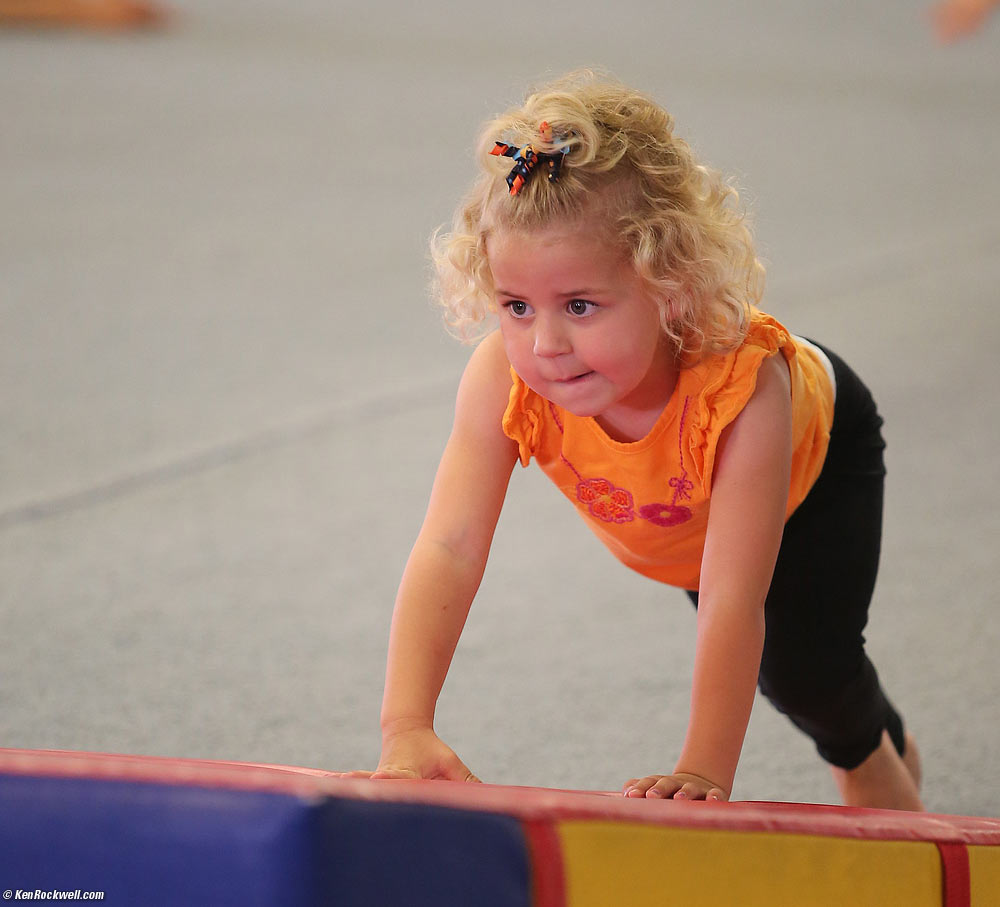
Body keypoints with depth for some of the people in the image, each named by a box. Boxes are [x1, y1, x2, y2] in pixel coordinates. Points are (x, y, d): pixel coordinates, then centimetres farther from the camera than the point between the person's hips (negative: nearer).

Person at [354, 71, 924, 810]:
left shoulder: (741, 388, -49)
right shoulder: (505, 378, -41)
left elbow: (732, 598, -52)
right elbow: (448, 550, -48)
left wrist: (706, 771, -61)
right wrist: (408, 729, -60)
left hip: (820, 449, -4)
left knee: (800, 664, -17)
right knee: (752, 661, 17)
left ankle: (878, 757, 18)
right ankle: (870, 740, 50)